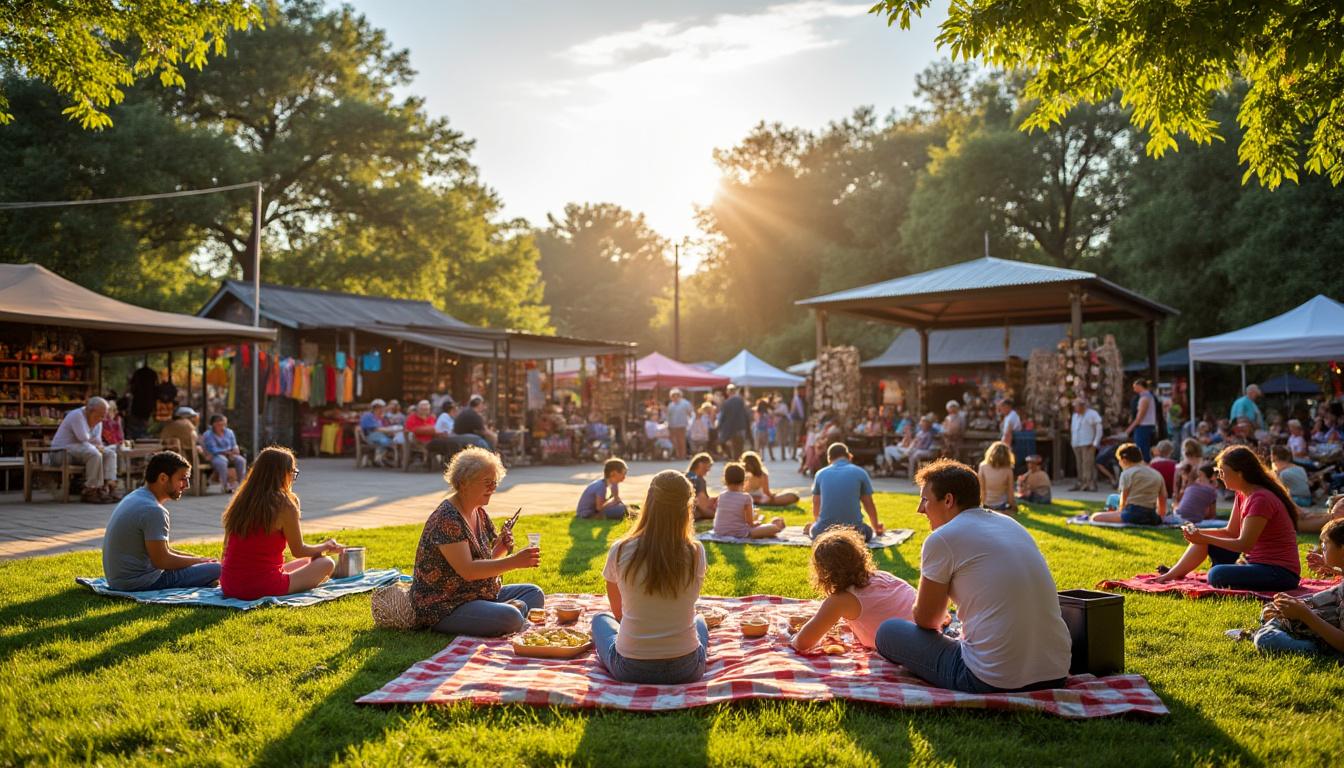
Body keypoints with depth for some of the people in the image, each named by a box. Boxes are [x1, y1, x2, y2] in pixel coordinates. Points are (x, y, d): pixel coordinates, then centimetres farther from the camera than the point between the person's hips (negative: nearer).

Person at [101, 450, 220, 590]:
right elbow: (161, 560, -20)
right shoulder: (153, 510, -20)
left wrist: (198, 558, 6)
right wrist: (200, 561, -6)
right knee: (216, 569, -13)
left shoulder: (135, 496, 11)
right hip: (140, 583, -10)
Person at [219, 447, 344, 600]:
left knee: (305, 562, 26)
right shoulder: (285, 506, -12)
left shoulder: (241, 500, 7)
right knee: (327, 564, 9)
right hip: (261, 589, -7)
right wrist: (326, 547, 18)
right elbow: (299, 551, -1)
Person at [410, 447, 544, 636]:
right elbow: (467, 571, -27)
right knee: (510, 617, -30)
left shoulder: (479, 513, 9)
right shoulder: (447, 519, -19)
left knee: (534, 593, 6)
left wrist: (500, 550, -6)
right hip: (444, 607, -10)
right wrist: (514, 561, -30)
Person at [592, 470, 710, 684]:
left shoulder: (620, 551, -12)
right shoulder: (695, 553, -11)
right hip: (686, 669, 1)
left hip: (630, 670, -1)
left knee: (600, 619, 31)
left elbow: (618, 612, 6)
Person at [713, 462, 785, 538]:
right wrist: (758, 522, 9)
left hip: (720, 533, 6)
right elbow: (750, 522, -14)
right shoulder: (746, 497, -14)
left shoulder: (721, 496, -1)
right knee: (776, 527, -5)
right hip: (739, 534, -6)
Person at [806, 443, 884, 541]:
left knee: (813, 529, 36)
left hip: (824, 530, 4)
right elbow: (868, 504, 12)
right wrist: (876, 528, 31)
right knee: (868, 532, 28)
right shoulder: (859, 472, 4)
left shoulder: (821, 473, 9)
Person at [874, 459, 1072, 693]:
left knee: (887, 632, 9)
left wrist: (939, 619, 27)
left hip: (993, 681, -7)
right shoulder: (1011, 524, 14)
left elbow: (925, 620, 3)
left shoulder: (942, 539, -7)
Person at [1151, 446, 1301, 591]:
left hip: (1280, 573, -10)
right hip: (1258, 563, 10)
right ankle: (1171, 575, 8)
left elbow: (1244, 545, -24)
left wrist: (1204, 539, -20)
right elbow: (1231, 532, 13)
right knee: (1207, 540, 9)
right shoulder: (1242, 495, 7)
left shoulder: (1261, 499, -23)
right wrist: (1199, 532, -2)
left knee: (1217, 575, -31)